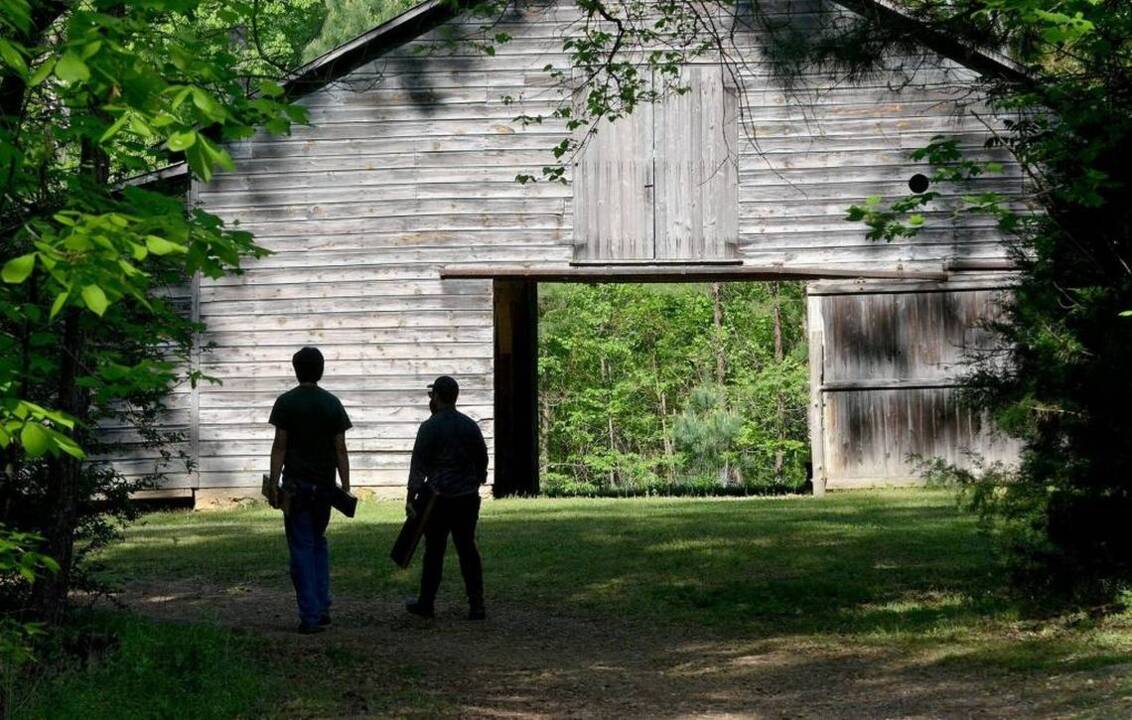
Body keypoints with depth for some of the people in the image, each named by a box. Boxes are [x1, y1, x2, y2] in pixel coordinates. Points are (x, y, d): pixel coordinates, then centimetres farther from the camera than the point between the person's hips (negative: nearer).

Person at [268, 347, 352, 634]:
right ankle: (322, 608, 13)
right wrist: (346, 488, 4)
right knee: (318, 542, 20)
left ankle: (310, 616, -5)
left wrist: (274, 483, -6)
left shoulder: (286, 402, -5)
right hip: (324, 484, 3)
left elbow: (279, 447, -8)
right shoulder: (332, 404, 3)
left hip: (296, 484, -3)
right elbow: (340, 449, 2)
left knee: (301, 548, -1)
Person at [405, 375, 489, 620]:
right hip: (468, 498, 4)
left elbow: (418, 465, -10)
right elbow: (482, 461, 12)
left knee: (434, 551, 4)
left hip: (439, 498, -4)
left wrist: (411, 497, -6)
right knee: (468, 549, 6)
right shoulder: (470, 426, 5)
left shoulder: (429, 428, -9)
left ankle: (426, 603, 13)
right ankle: (476, 605, 2)